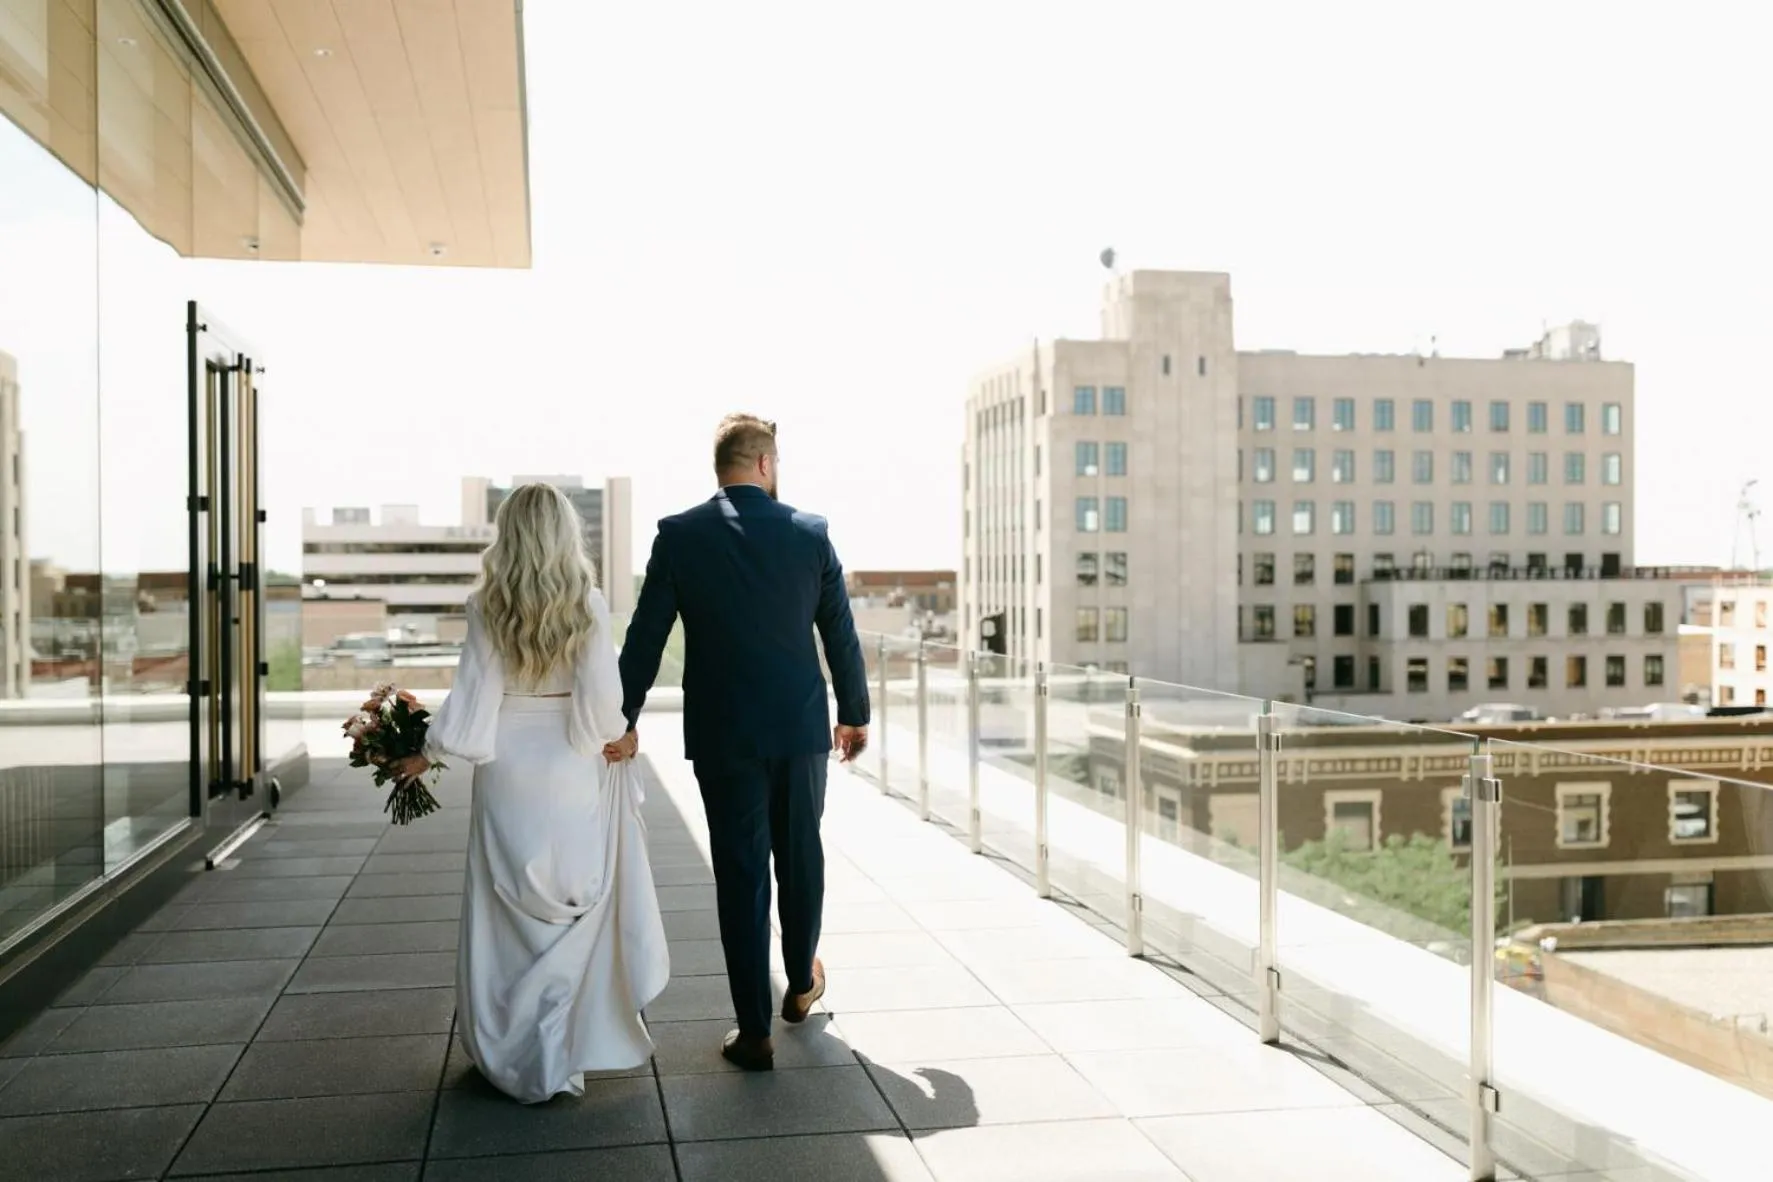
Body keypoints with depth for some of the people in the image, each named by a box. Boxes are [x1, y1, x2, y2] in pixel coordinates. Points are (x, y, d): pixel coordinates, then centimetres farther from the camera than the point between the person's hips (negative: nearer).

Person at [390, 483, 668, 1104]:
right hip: (574, 771, -1)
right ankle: (576, 1040, 14)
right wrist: (612, 738, 7)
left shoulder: (487, 607, -5)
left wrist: (426, 755, 7)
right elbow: (601, 695, -12)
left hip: (508, 769, 1)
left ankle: (512, 1046, 21)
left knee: (511, 912, 11)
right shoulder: (587, 603, -8)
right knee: (575, 907, 10)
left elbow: (473, 698, -5)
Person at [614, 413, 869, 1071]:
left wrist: (623, 720, 4)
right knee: (800, 856, 20)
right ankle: (802, 982, 39)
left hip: (722, 736, -1)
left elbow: (645, 636, -5)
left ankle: (755, 1031, 8)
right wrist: (855, 714, 14)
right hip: (802, 726, 1)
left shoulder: (679, 535, -6)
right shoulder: (810, 532, -3)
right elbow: (841, 635, 3)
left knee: (741, 874, 4)